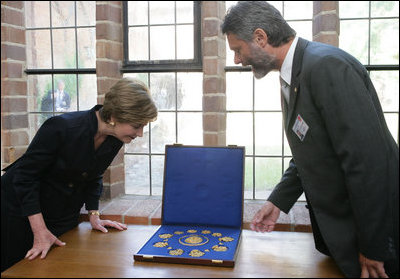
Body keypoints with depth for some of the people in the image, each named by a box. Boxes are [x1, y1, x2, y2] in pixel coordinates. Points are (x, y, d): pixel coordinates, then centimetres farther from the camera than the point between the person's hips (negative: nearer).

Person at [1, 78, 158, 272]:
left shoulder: (115, 140, -11)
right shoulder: (61, 127, -31)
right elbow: (25, 175, -24)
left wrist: (94, 215, 0)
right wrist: (40, 231, -25)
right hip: (21, 210, -5)